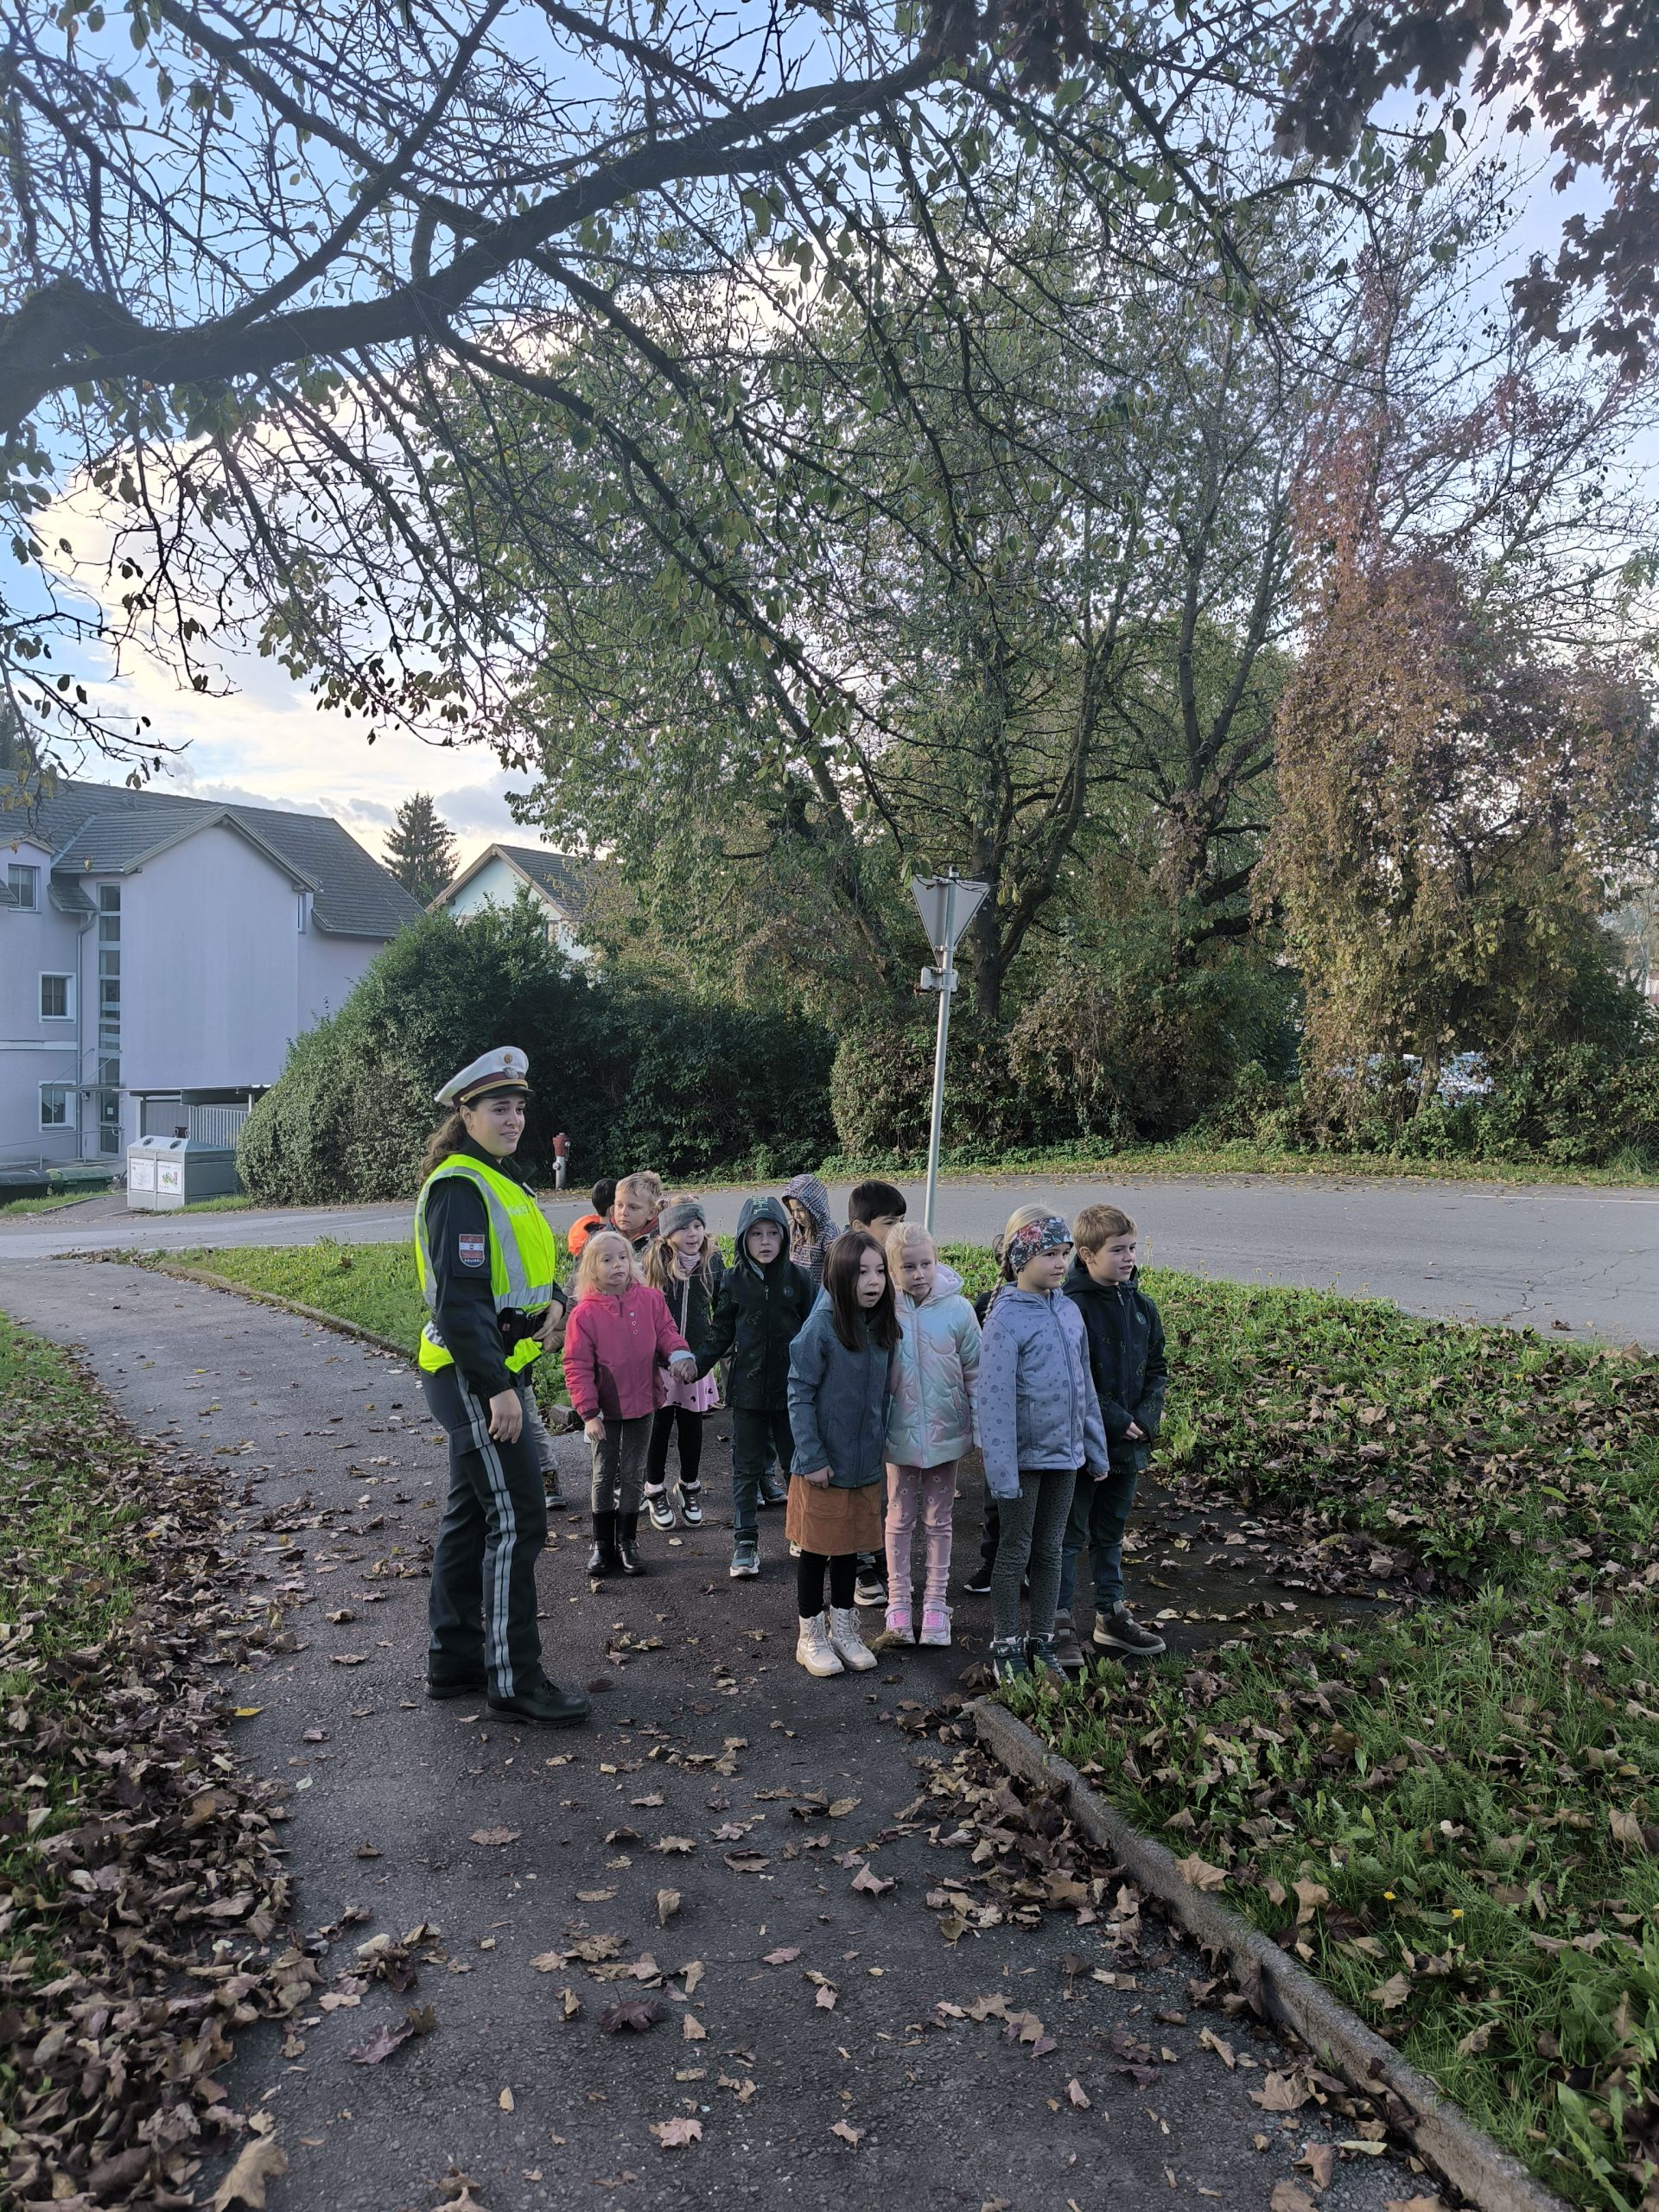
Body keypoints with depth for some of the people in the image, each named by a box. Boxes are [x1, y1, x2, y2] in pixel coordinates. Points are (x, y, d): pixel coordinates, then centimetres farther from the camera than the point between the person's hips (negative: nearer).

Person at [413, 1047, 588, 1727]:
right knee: (516, 1519, -7)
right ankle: (514, 1678, 2)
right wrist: (498, 1387, -25)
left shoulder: (496, 1181, 15)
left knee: (471, 1513, 15)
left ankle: (452, 1661, 26)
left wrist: (547, 1302, 2)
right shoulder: (459, 1187, -16)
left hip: (490, 1372, 10)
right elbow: (459, 1297, -24)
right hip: (472, 1376, -10)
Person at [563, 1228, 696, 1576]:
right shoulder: (584, 1313, -12)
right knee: (604, 1475, 9)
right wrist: (588, 1411, -12)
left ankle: (627, 1542, 24)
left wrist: (680, 1353, -19)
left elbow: (666, 1333, 4)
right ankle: (602, 1544, 21)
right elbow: (577, 1365, -10)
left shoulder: (650, 1299, -5)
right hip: (605, 1410, -2)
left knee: (632, 1475, 12)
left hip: (642, 1404, 2)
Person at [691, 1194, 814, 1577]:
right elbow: (720, 1334, 2)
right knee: (746, 1469, 7)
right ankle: (745, 1541, 17)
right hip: (748, 1389, 0)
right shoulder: (734, 1280, -3)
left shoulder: (796, 1279, -2)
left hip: (791, 1388, 0)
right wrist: (695, 1365, -10)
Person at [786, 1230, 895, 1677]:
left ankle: (843, 1627, 33)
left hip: (865, 1463, 6)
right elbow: (799, 1395, -16)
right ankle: (811, 1635, 24)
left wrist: (879, 1446, 8)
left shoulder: (883, 1326, 0)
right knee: (817, 1549, 8)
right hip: (823, 1464, -6)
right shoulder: (822, 1325, -18)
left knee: (851, 1546, 17)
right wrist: (812, 1458, -17)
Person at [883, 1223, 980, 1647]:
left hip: (946, 1433, 0)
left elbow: (975, 1373, -2)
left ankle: (936, 1602, 26)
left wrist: (984, 1430, 0)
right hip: (900, 1433, 0)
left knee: (938, 1520, 14)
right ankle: (897, 1601, 26)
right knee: (900, 1518, 13)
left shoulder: (957, 1309, -10)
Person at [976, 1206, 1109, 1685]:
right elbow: (995, 1399, -18)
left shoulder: (1069, 1311, 4)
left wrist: (1095, 1450, 13)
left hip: (1065, 1453, 6)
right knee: (1016, 1550, 7)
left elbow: (1085, 1385, 11)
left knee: (1049, 1549, 15)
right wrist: (1003, 1470, -20)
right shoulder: (1005, 1319, -17)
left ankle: (1042, 1643, 28)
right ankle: (1005, 1646, 22)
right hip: (1025, 1455, -6)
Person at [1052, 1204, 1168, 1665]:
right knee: (1069, 1535, 6)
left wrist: (1146, 1417, -3)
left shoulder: (1142, 1307, 5)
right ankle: (1058, 1623, 16)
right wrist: (1114, 1420, -18)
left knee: (1111, 1532, 20)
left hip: (1128, 1444, 7)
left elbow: (1156, 1368, 12)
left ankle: (1111, 1615, 33)